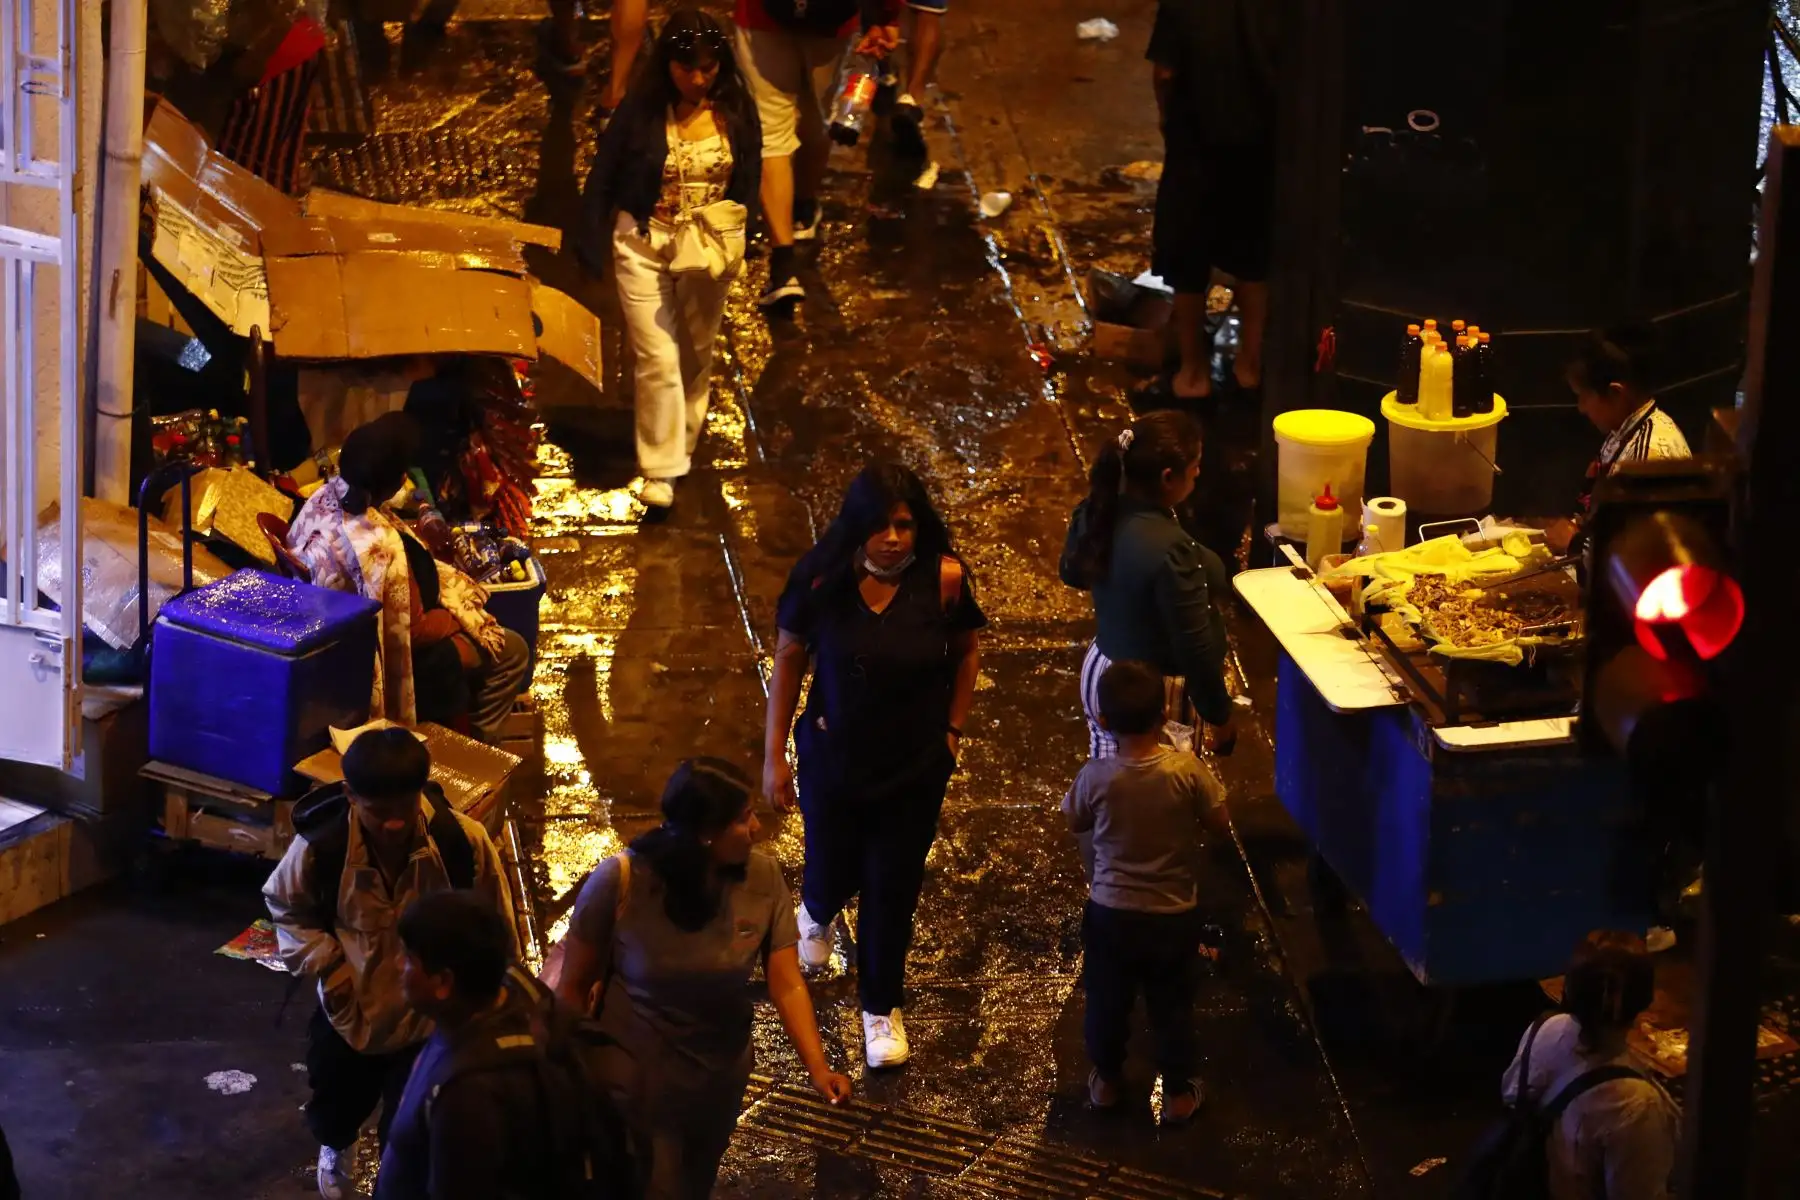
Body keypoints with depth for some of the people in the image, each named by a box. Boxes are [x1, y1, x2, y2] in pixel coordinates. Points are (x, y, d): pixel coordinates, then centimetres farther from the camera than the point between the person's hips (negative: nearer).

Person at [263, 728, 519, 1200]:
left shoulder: (463, 841, -26)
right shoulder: (318, 847, -26)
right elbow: (284, 905, -3)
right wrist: (322, 966, -12)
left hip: (430, 1018, -2)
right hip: (349, 1014, 2)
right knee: (334, 1105, 29)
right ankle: (335, 1147, 66)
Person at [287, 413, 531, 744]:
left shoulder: (329, 495, -14)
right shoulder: (382, 546, -39)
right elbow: (415, 630, -27)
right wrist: (459, 618, -7)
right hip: (382, 652, -9)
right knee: (511, 651, 4)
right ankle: (481, 741, 25)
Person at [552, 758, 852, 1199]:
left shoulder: (764, 878, -19)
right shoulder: (619, 882, -27)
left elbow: (787, 984, -18)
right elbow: (574, 985, -14)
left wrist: (818, 1067, -31)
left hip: (721, 1076, 4)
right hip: (634, 1079, -4)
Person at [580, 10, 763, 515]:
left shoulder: (737, 112, -8)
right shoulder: (640, 109, -15)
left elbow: (748, 183, 5)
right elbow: (602, 181, -7)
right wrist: (595, 254, -8)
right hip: (644, 245, -3)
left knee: (696, 356, 15)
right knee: (658, 359, -6)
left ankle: (680, 448, 35)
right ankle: (660, 467, 4)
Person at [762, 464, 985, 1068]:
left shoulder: (944, 577, -20)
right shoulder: (822, 580, -20)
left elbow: (967, 652, -1)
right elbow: (788, 660, -7)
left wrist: (952, 731, 2)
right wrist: (774, 754, -3)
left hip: (916, 765, 0)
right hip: (834, 759, 0)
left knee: (893, 888, 10)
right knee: (833, 871, 17)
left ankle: (882, 1008, 34)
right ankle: (818, 911, 57)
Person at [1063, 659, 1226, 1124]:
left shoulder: (1096, 776, -20)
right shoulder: (1187, 770, -21)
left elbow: (1074, 822, -1)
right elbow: (1218, 819, -7)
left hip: (1111, 912, 0)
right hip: (1175, 914, 0)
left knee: (1107, 1002, 22)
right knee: (1173, 1006, 19)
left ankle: (1106, 1081, 39)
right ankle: (1179, 1093, 30)